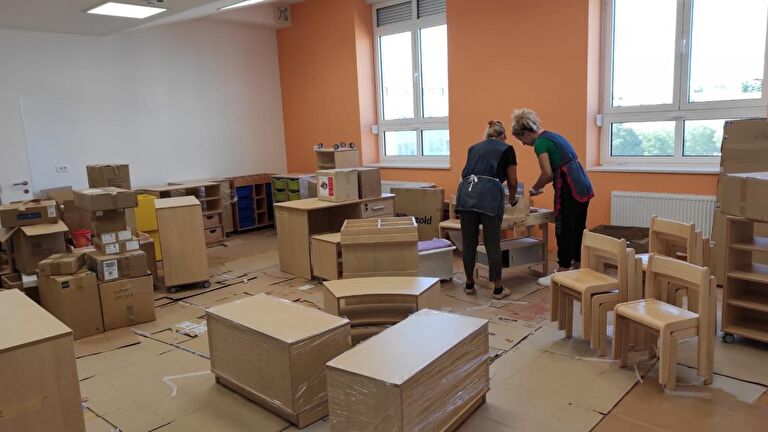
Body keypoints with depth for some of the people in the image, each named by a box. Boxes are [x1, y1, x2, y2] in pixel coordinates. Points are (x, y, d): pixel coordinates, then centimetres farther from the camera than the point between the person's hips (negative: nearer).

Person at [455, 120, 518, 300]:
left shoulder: (473, 148, 28)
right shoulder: (506, 149, 16)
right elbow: (512, 181, 18)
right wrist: (513, 198, 38)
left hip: (466, 192, 4)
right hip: (489, 195, -4)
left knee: (469, 243, 13)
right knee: (493, 244, 4)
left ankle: (469, 284, 26)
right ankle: (498, 289, 14)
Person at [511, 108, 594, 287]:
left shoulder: (540, 143, -10)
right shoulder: (552, 136, 19)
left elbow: (547, 173, -15)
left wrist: (535, 188, 2)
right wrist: (541, 186, 20)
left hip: (569, 189, -9)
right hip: (583, 186, 9)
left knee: (564, 231, -1)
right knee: (577, 229, 15)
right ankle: (577, 270, 25)